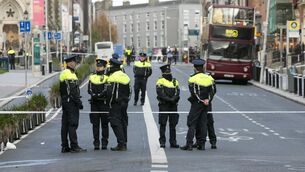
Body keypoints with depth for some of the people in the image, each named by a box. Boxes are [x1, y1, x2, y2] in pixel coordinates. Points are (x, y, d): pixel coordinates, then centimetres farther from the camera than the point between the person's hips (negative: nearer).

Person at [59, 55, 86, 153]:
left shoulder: (63, 74, 16)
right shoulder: (70, 75, -15)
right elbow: (73, 91, -20)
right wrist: (79, 102, -17)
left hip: (64, 102, 10)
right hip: (71, 102, -10)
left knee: (65, 125, 9)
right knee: (73, 124, -8)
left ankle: (65, 146, 12)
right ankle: (74, 146, -8)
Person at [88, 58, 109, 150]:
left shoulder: (106, 77, 0)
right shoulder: (92, 77, 11)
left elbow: (106, 90, -11)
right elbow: (89, 89, 4)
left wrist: (99, 95, -23)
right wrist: (93, 94, -16)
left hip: (103, 102, -3)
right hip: (94, 103, 3)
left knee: (104, 123, 2)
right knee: (95, 123, 4)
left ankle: (104, 142, 8)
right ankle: (96, 143, 8)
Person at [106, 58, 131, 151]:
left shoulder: (113, 77, -14)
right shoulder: (125, 76, 14)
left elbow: (110, 92, -18)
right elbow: (128, 91, 19)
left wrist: (109, 103, -9)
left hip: (115, 104, -9)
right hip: (123, 103, 9)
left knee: (115, 123, -7)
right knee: (122, 123, 14)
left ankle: (121, 144, -13)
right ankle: (123, 143, 17)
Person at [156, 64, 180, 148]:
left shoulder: (175, 81, 13)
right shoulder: (160, 81, -2)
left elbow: (177, 93, 3)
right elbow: (160, 94, -13)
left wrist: (174, 99, -16)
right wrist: (169, 99, -21)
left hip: (173, 105, 4)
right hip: (163, 106, -4)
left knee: (173, 125, 6)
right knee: (163, 125, -1)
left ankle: (173, 142, 11)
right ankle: (162, 141, 5)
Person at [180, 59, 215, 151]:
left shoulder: (193, 78, -9)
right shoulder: (209, 78, 7)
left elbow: (194, 93, -14)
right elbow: (211, 91, 5)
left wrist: (202, 101, -7)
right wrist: (207, 100, -3)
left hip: (196, 103, -5)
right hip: (206, 104, 5)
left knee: (192, 123, -3)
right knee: (203, 123, 9)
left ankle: (189, 144, -8)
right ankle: (202, 144, 9)